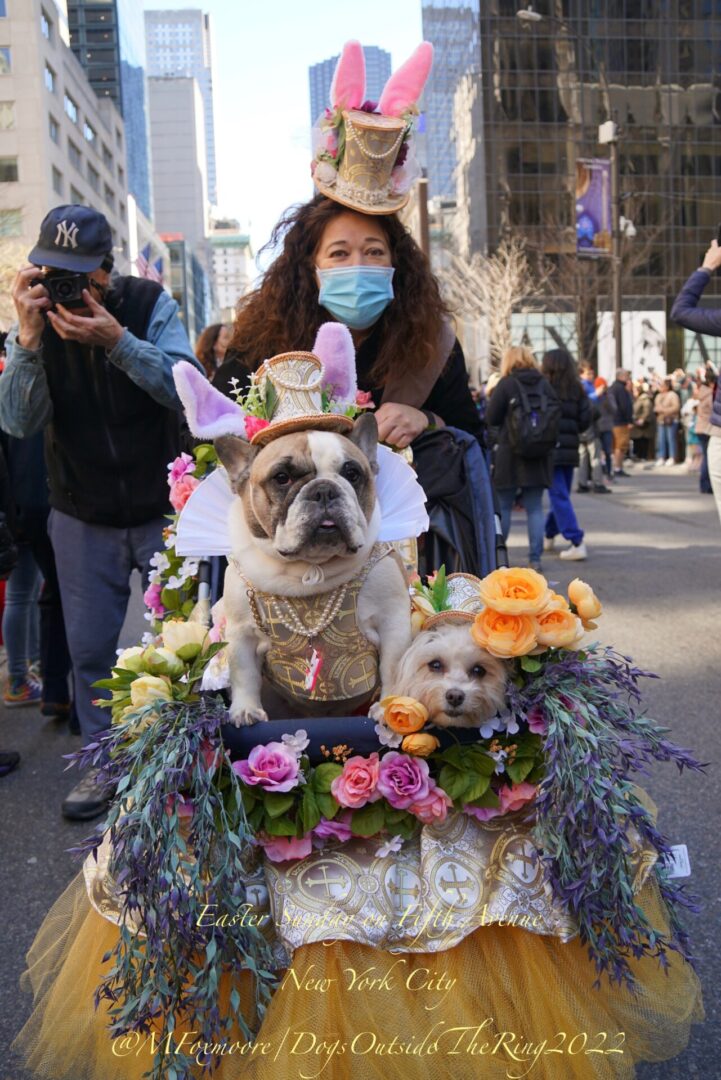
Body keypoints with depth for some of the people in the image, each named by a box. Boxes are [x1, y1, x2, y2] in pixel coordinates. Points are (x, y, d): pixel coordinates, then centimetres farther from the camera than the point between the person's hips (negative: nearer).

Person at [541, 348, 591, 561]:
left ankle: (577, 543, -13)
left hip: (549, 448, -5)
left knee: (559, 496, -4)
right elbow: (585, 419, 2)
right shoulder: (577, 389, 6)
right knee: (560, 494, 18)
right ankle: (549, 535, 34)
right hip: (569, 449, 5)